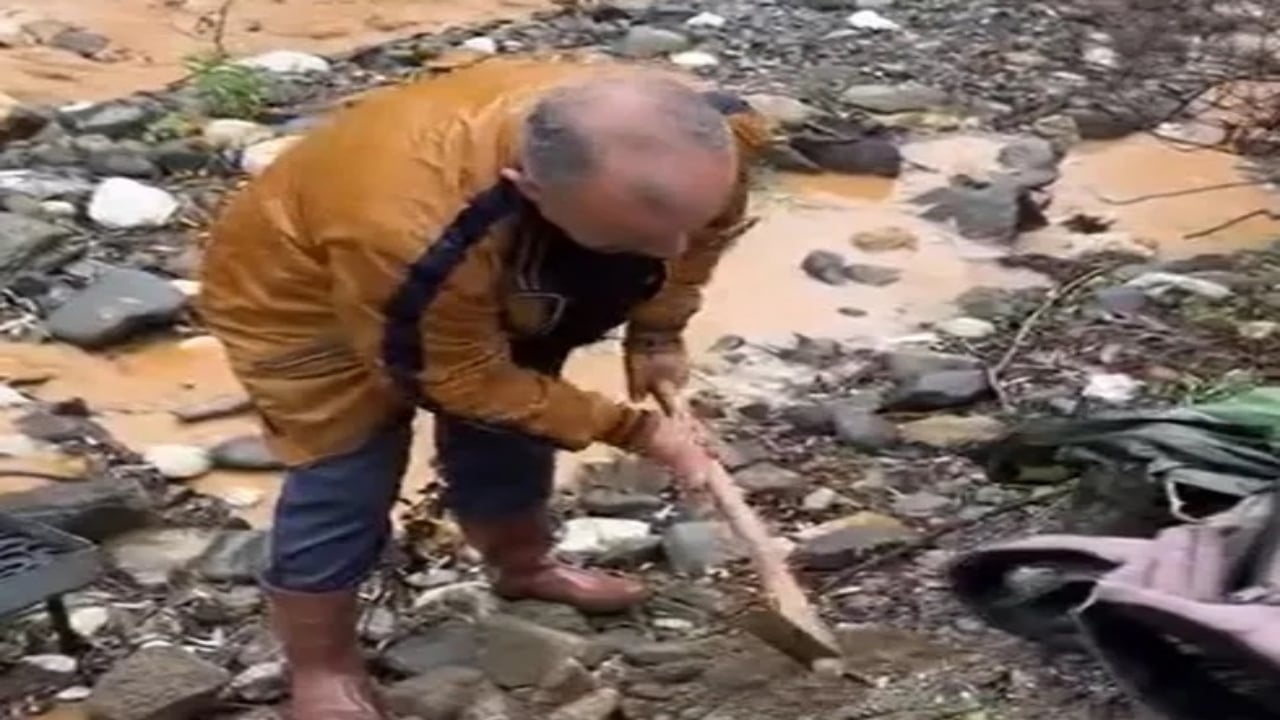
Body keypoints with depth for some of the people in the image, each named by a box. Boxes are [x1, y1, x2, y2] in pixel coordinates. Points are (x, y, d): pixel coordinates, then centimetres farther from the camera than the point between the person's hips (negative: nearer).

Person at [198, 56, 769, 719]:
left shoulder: (709, 132, -30)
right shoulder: (411, 229, -48)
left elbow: (703, 223, -3)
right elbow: (465, 379, -28)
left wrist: (657, 332, -9)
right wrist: (631, 428, -22)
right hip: (301, 289, -6)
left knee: (501, 437, 18)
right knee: (343, 484, -5)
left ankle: (523, 567, 45)